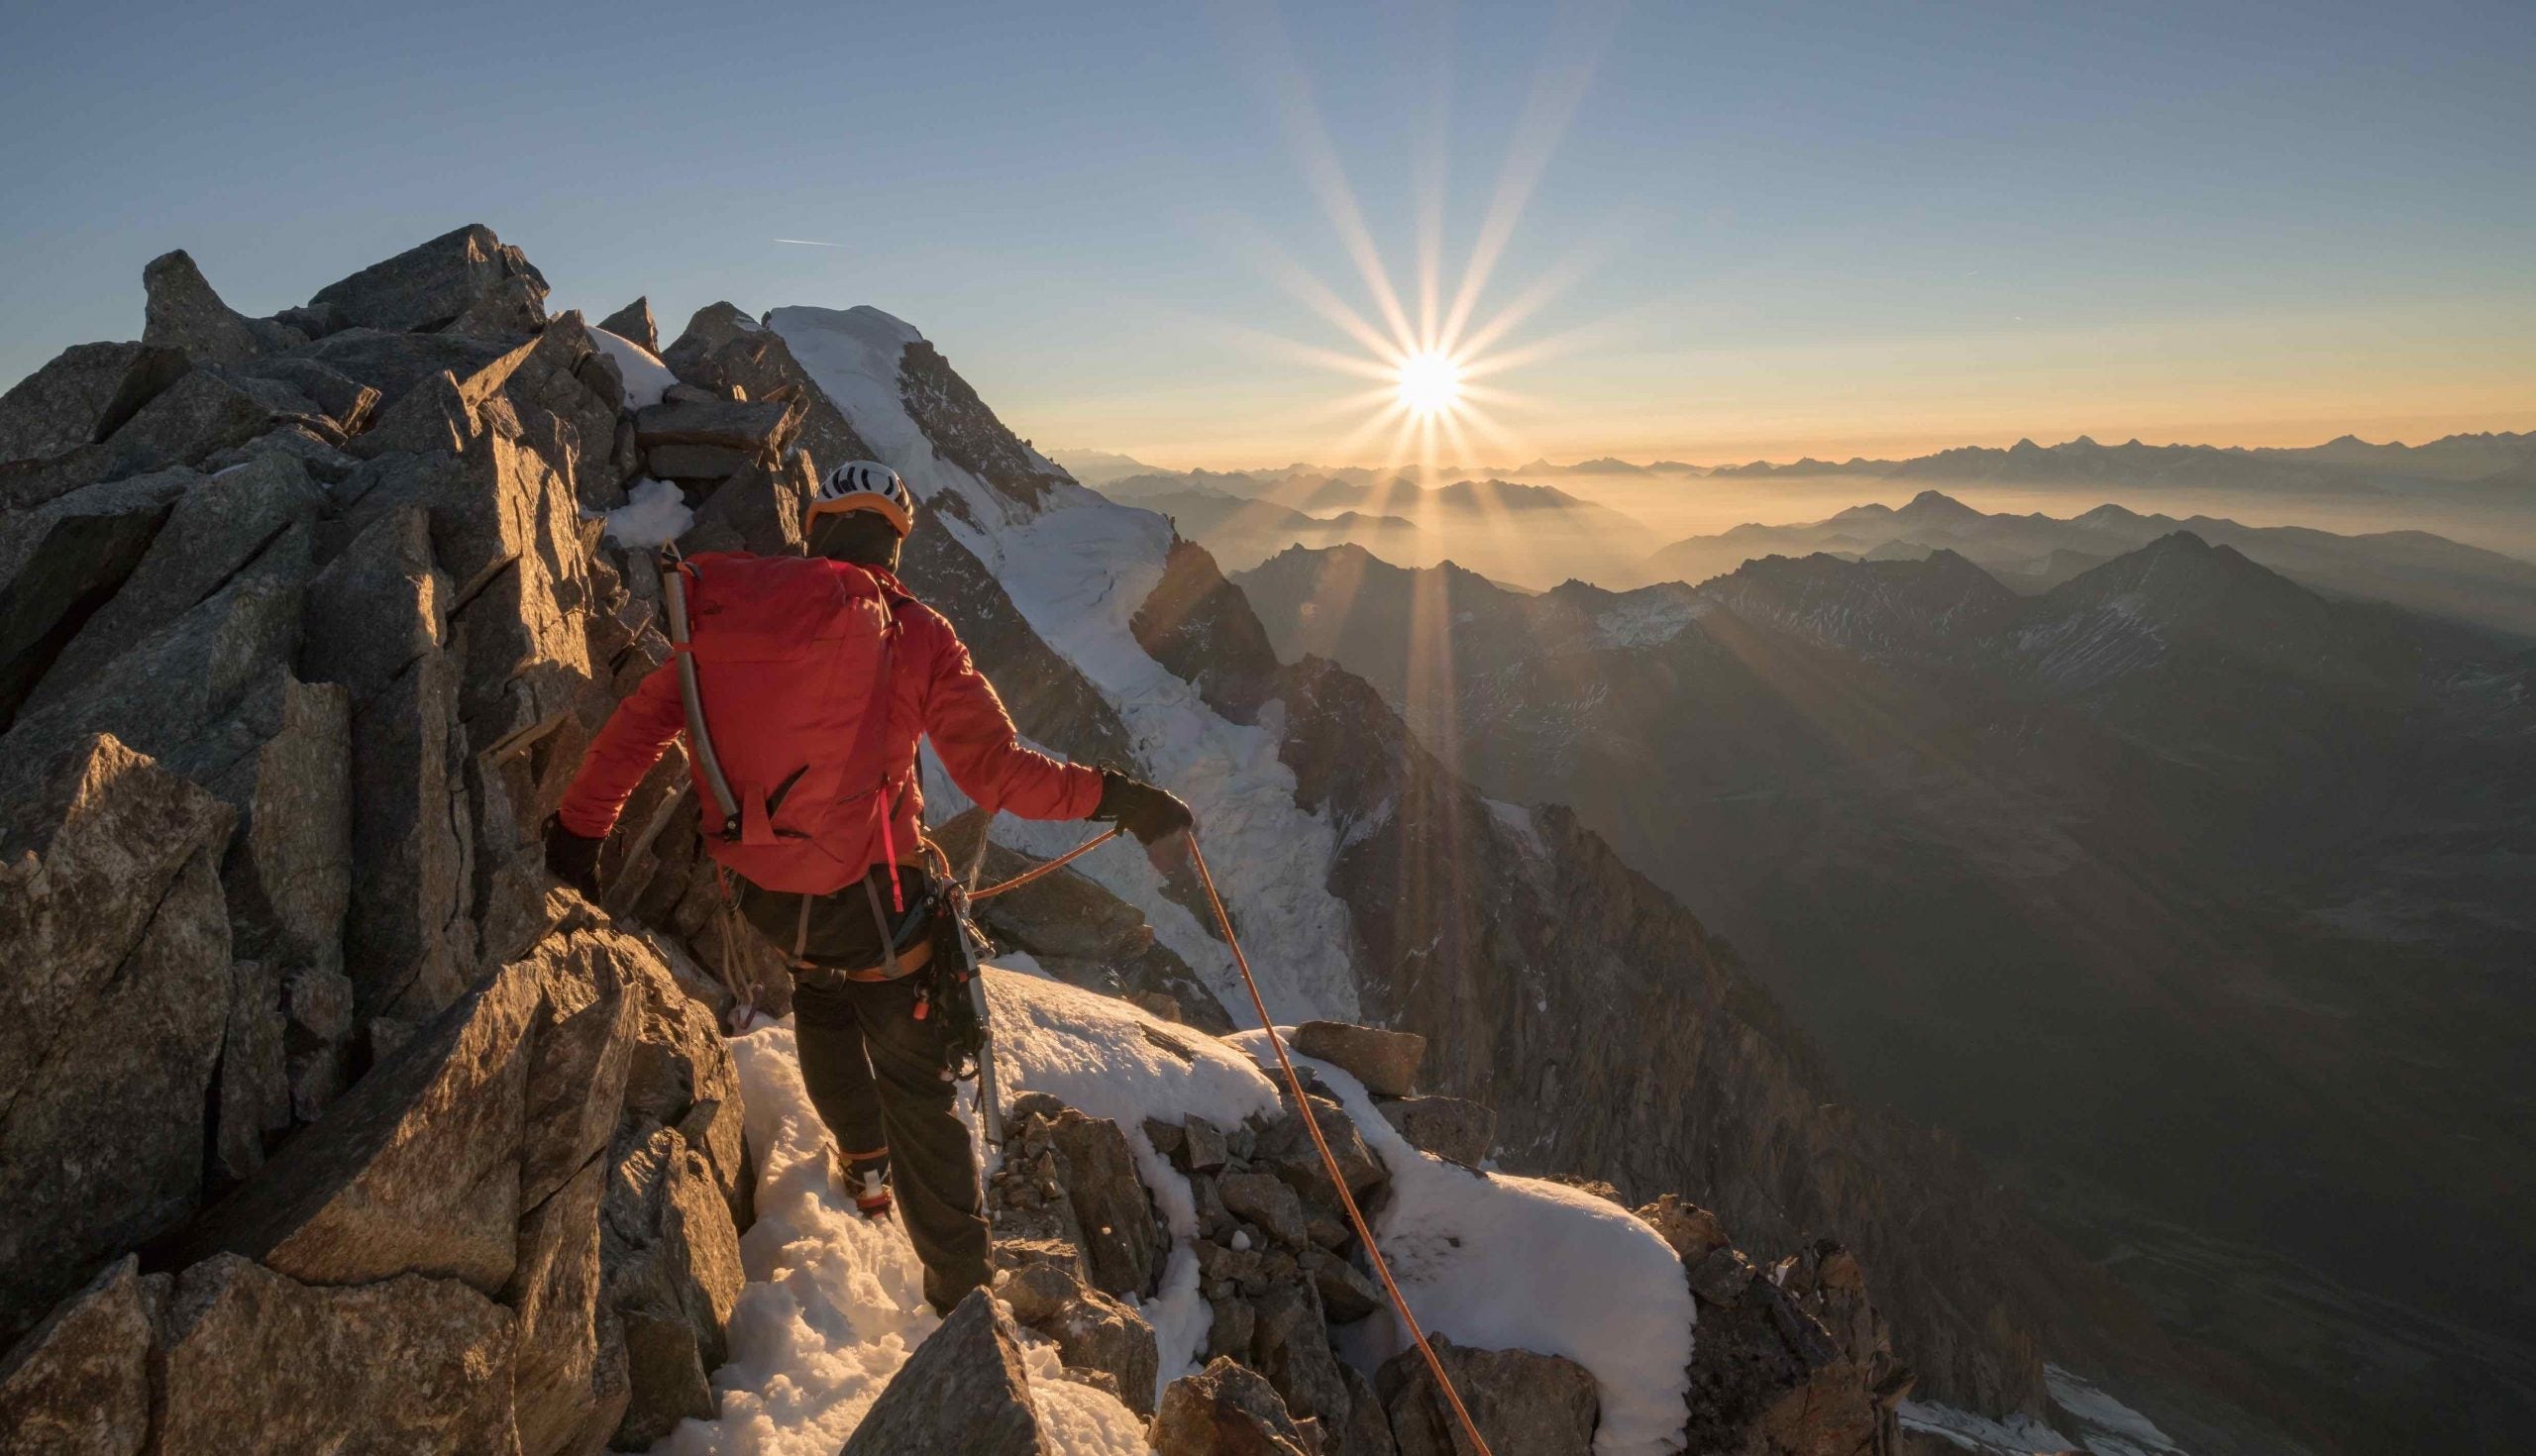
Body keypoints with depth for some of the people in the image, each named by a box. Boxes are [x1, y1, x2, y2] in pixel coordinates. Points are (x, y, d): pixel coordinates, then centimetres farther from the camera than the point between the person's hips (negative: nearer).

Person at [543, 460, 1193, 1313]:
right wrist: (1109, 796, -9)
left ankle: (863, 1159, 48)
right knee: (916, 1091, 11)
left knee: (822, 993, 37)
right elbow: (996, 771, -17)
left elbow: (643, 719, 4)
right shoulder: (915, 636, -12)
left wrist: (579, 827, 14)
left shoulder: (731, 612, 0)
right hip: (872, 900, -4)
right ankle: (961, 1291, 21)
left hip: (762, 896, 4)